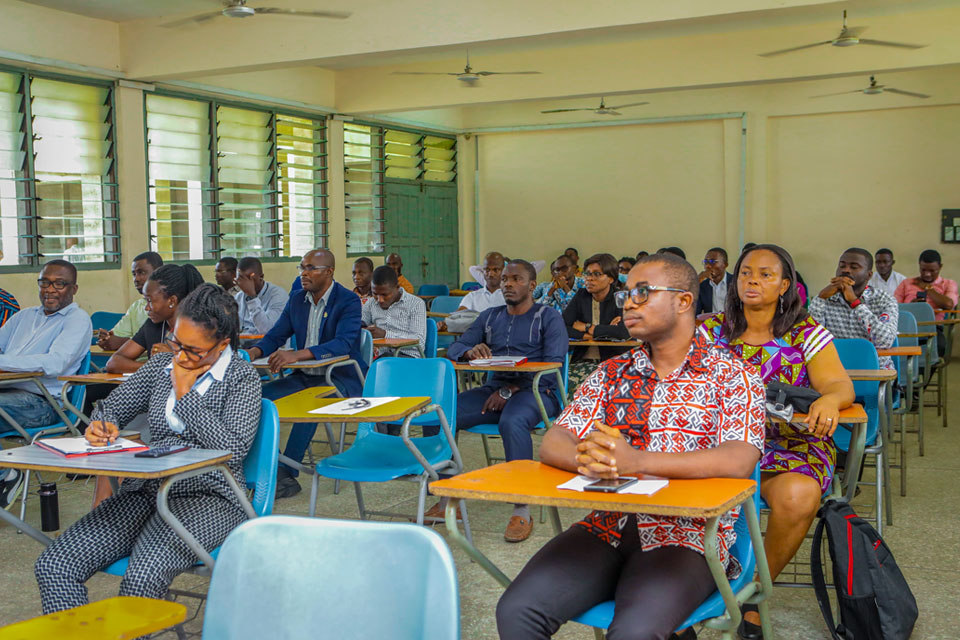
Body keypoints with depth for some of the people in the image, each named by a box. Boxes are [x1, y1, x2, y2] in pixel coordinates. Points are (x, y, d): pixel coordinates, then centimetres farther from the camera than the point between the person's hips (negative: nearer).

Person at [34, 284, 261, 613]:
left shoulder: (242, 378, -4)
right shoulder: (161, 366, 12)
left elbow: (233, 450, -16)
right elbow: (112, 407, 23)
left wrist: (185, 394, -10)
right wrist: (104, 427, -2)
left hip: (208, 497, -6)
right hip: (147, 489, 6)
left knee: (143, 576, -34)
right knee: (53, 566, -13)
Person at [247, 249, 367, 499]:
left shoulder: (348, 301, -11)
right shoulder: (297, 299, 10)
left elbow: (343, 344, -26)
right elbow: (276, 335, 13)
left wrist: (297, 355, -37)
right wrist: (255, 351, -12)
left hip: (341, 378, -7)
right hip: (305, 376, 7)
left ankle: (286, 475, -30)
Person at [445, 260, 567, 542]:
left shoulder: (548, 317, 5)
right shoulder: (490, 317, 21)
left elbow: (553, 364, -8)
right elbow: (454, 348, 14)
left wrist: (510, 390, -17)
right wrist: (470, 352, -13)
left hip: (535, 390, -5)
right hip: (495, 388, 5)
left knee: (512, 422, -39)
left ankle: (522, 511, -31)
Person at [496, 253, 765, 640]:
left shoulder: (731, 376, 2)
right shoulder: (613, 373, 16)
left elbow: (740, 461, -15)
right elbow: (552, 444, 7)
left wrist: (636, 460, -26)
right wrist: (585, 458, -19)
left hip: (686, 535, -4)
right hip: (608, 526, 5)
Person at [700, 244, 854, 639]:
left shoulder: (807, 333, 5)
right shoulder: (712, 331, 10)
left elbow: (840, 384, -5)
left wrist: (830, 400, -30)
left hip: (791, 445, -1)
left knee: (798, 496, -35)